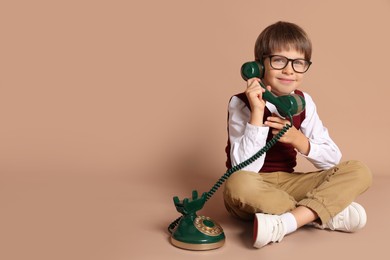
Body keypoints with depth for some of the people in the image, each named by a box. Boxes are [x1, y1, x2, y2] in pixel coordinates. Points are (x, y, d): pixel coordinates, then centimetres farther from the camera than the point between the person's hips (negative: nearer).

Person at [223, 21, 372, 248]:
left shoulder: (304, 102, 2)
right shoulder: (242, 103, -12)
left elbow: (333, 159, 0)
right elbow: (245, 169, -23)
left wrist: (298, 139, -18)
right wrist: (257, 113, -28)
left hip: (288, 183, 5)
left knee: (359, 171, -11)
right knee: (238, 184, -40)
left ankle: (285, 223, -29)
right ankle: (329, 213, -23)